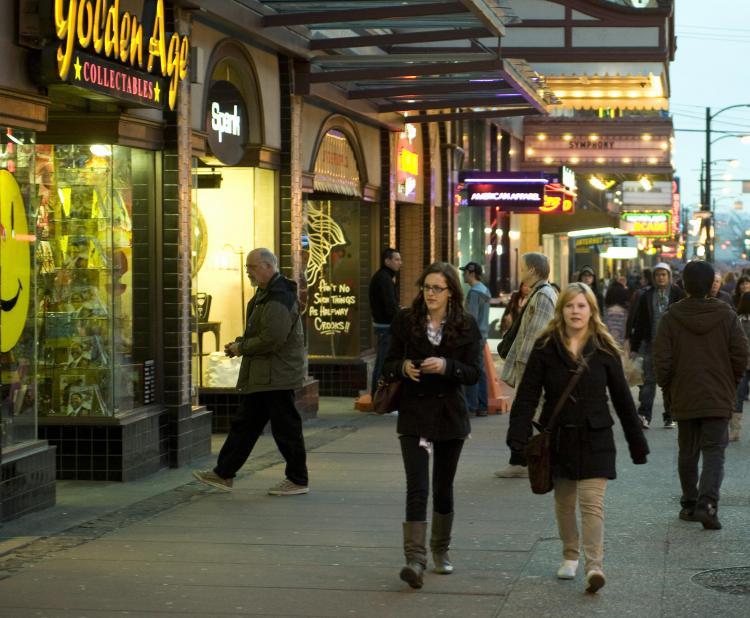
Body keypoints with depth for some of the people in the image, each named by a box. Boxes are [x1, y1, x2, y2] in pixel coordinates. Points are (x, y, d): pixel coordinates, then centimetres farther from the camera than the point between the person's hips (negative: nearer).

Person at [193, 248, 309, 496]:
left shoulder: (279, 299, -19)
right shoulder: (266, 294, 15)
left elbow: (272, 339, -26)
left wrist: (241, 347, -14)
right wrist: (240, 343, 9)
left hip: (275, 375, -11)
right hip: (261, 376, 11)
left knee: (285, 427, -2)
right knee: (244, 424, 14)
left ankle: (298, 480, 8)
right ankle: (223, 474, 20)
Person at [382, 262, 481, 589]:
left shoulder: (466, 325, -2)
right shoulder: (405, 320, -1)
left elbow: (474, 372, -5)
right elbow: (388, 366, 3)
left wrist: (446, 366, -22)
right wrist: (403, 367, -19)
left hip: (450, 415, 1)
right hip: (414, 415, -1)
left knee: (443, 487, 12)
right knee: (417, 487, -13)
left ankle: (441, 551, 30)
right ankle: (415, 559, -19)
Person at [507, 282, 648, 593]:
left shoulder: (604, 349, -1)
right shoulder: (545, 348, -2)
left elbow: (622, 398, 4)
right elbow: (527, 395, -5)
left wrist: (637, 443, 5)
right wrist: (518, 437, -15)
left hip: (595, 439, -2)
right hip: (559, 437, 2)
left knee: (592, 503, -11)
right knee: (564, 502, 14)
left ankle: (594, 566, -15)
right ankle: (570, 556, 32)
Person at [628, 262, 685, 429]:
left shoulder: (678, 295, 1)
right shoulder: (646, 296, 7)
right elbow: (638, 322, 8)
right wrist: (634, 347, 5)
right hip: (651, 344, 1)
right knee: (648, 380, -5)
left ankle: (670, 417, 16)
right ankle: (644, 416, -10)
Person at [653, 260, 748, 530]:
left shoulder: (671, 317, -6)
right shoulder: (726, 315, -5)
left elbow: (662, 361, -6)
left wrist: (668, 389, 9)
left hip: (684, 398, 1)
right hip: (719, 398, -1)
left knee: (687, 453, 14)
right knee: (714, 452, 0)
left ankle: (689, 504, 20)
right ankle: (707, 503, -17)